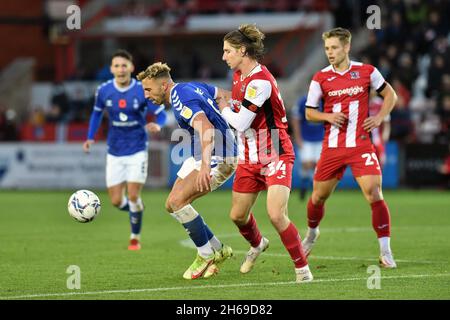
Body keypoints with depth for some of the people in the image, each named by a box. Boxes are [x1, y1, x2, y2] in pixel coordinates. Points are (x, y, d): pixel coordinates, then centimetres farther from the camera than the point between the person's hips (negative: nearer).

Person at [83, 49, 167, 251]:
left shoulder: (143, 91, -12)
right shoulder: (104, 91, -4)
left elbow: (161, 114, -5)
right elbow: (97, 113, 15)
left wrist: (157, 125, -28)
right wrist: (90, 138, 4)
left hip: (137, 150, -3)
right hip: (115, 152, 3)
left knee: (133, 196, -9)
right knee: (116, 201, 1)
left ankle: (135, 238, 12)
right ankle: (137, 209, 37)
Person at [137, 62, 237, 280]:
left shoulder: (182, 100, -22)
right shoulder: (192, 87, 8)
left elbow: (207, 129, -37)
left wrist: (205, 165, -49)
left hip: (219, 157, -11)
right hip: (200, 156, 11)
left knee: (177, 201, -21)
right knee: (172, 205, 5)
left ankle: (206, 255, -7)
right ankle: (218, 250, 14)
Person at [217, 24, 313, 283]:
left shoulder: (260, 81, -23)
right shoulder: (239, 75, 6)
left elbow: (240, 123, -21)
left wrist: (225, 108, -3)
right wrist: (227, 99, 8)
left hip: (275, 155, -9)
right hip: (249, 158, 9)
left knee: (277, 214, -22)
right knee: (238, 215, 12)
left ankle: (302, 268, -8)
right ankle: (258, 245, 44)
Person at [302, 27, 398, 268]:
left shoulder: (366, 72, 0)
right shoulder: (320, 78, 0)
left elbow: (390, 95, 13)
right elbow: (309, 113, 7)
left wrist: (380, 117, -2)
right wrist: (328, 116, -12)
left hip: (361, 145, -2)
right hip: (332, 147, 2)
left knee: (374, 195, -15)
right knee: (318, 197, 9)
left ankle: (385, 252, -6)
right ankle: (311, 232, 41)